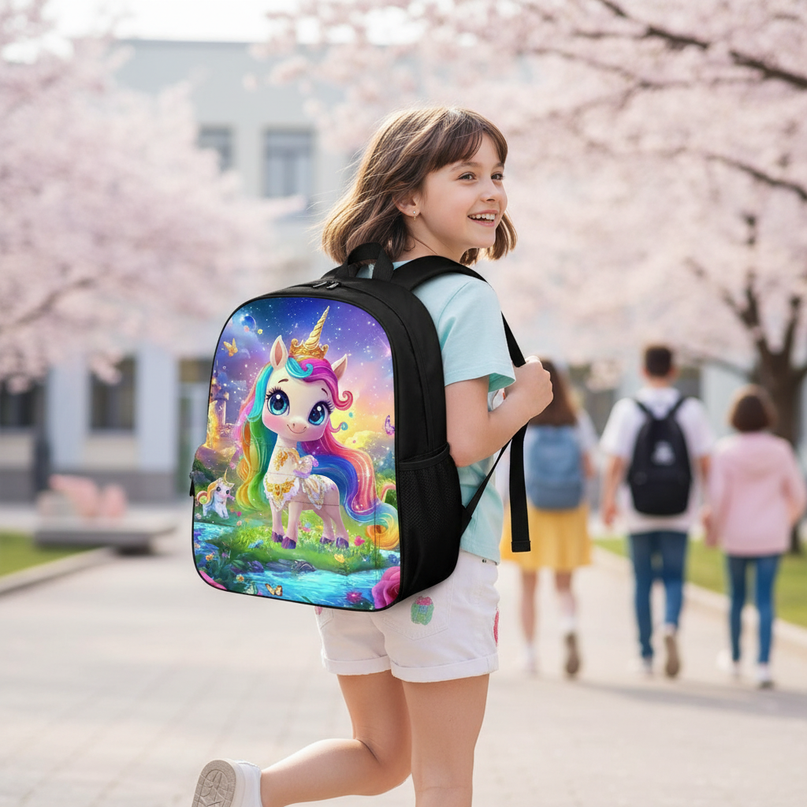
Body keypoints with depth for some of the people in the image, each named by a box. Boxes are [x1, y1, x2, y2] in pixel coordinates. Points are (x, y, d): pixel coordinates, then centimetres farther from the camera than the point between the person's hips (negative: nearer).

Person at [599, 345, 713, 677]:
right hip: (679, 512, 0)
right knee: (674, 577, 9)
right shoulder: (692, 410, -2)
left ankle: (646, 655, 14)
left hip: (639, 511, 0)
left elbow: (615, 464, -7)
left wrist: (609, 500, 6)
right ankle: (671, 627, -20)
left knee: (642, 580, 10)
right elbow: (704, 462, -1)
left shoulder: (627, 409, -5)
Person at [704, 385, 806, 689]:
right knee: (765, 600, -2)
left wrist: (714, 529, 2)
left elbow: (718, 496, -13)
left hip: (736, 537, 0)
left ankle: (735, 660, 32)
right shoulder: (780, 450, -4)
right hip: (771, 537, 0)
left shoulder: (726, 450, -10)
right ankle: (764, 664, -14)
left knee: (736, 597, 17)